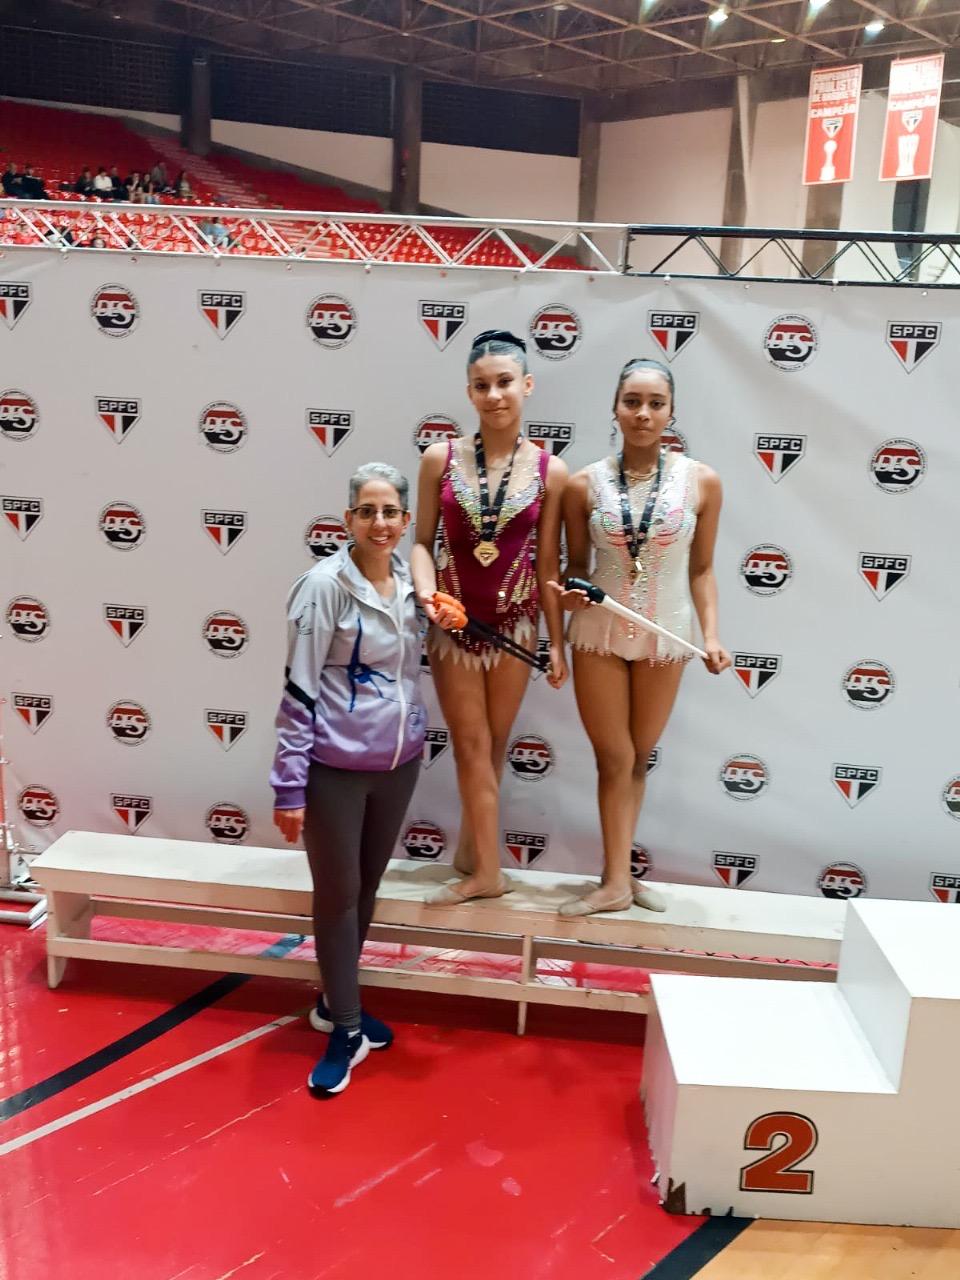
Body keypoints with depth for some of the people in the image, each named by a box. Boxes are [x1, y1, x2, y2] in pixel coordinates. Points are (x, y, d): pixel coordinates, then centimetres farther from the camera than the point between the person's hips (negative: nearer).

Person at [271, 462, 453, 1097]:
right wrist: (290, 785, -15)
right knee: (337, 894, 7)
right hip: (335, 767, -5)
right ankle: (347, 1029, 23)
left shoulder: (411, 582, 2)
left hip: (399, 762, 6)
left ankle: (336, 1003, 37)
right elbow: (299, 690, -14)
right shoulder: (325, 585, -14)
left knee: (367, 887, 18)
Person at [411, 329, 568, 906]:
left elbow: (548, 562, -2)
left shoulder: (549, 470, -6)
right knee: (472, 745, 6)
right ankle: (487, 871, 17)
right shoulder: (441, 458, -6)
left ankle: (471, 851, 32)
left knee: (493, 743, 14)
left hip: (514, 623, 1)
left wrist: (558, 642, 0)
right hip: (454, 623, 0)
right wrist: (428, 593, -20)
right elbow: (422, 541, -1)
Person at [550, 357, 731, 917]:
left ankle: (617, 872, 27)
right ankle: (617, 880, 14)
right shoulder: (585, 483, -8)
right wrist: (569, 594, -19)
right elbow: (576, 564, 1)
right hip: (599, 633, -1)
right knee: (615, 759, 5)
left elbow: (701, 568, 0)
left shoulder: (702, 481, -7)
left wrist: (712, 634, -9)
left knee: (639, 757, 14)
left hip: (666, 637, 1)